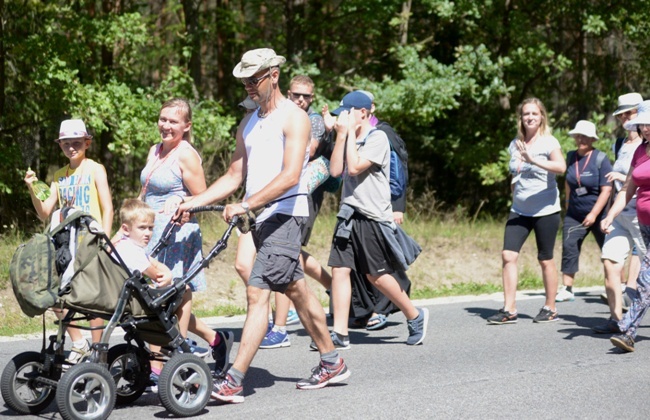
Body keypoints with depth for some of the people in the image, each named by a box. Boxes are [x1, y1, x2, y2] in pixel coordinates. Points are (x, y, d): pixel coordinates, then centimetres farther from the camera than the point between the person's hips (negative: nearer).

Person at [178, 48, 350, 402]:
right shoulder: (248, 124, 17)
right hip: (263, 218, 9)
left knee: (257, 292, -14)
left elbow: (290, 176, -20)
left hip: (285, 215, -9)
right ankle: (332, 363, 25)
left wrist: (245, 206, -27)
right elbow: (234, 176, 17)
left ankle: (234, 381, -18)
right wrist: (195, 201, 4)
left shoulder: (293, 118, -9)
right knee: (296, 291, 14)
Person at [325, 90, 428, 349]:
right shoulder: (349, 139, 13)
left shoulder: (377, 138, -9)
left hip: (373, 217, -7)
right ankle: (340, 334, -3)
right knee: (339, 269, -4)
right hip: (349, 214, 7)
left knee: (377, 275, 0)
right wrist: (341, 136, -1)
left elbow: (354, 168, -18)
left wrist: (350, 133, -11)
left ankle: (415, 316, 20)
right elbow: (336, 170, 3)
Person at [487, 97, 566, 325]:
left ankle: (550, 309, 16)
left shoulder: (549, 142, -8)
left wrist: (534, 160, -37)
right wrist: (514, 196, 13)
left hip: (545, 210, -5)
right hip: (519, 210, 5)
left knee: (545, 260, 3)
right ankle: (509, 309, -4)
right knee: (508, 255, -6)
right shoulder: (515, 144, 9)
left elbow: (561, 167, -26)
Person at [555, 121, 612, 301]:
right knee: (569, 247, -8)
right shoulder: (571, 157, 4)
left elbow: (606, 190, -16)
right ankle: (567, 289, -7)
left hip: (598, 214, -4)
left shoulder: (601, 159, -12)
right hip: (575, 215, 4)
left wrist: (594, 214, -21)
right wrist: (568, 204, 17)